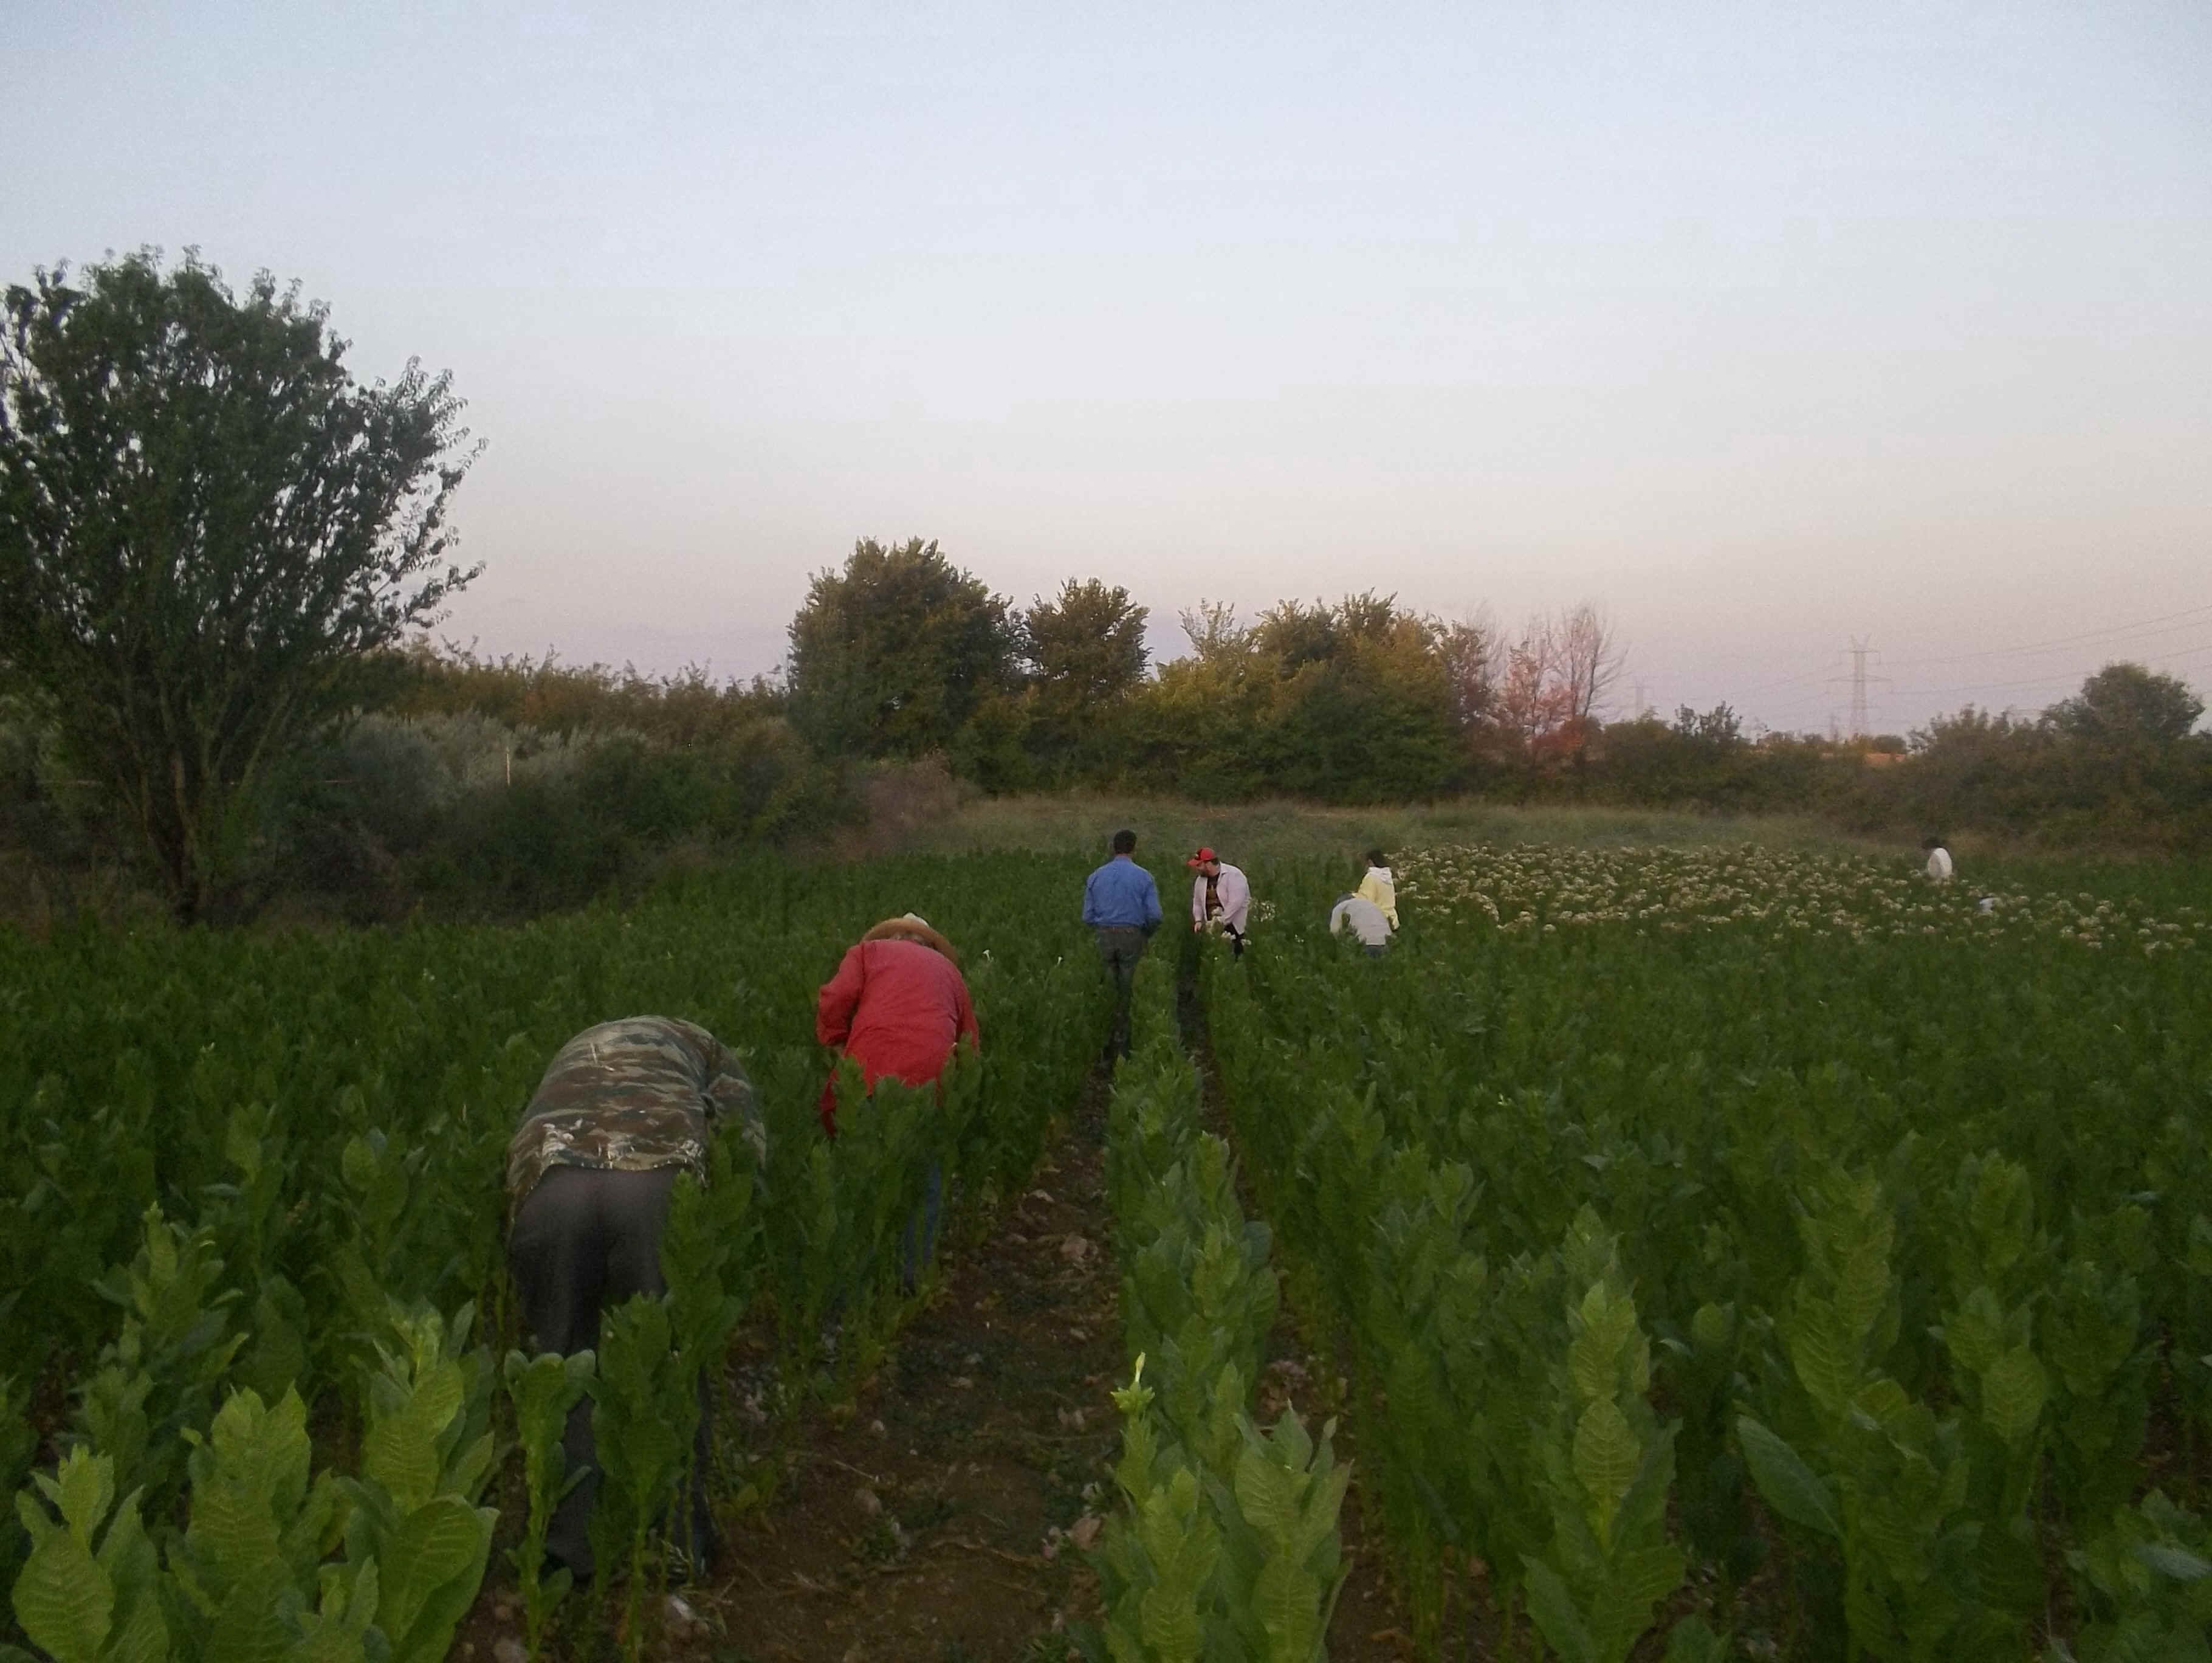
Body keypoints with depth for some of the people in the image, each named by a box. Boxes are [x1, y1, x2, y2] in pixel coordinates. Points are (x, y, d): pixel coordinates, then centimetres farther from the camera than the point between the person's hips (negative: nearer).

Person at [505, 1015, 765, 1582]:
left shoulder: (570, 1057, 44)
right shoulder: (696, 1044, 34)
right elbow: (747, 1144, 17)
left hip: (550, 1186, 2)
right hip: (659, 1185, -2)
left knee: (562, 1362, 19)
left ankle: (567, 1543, 25)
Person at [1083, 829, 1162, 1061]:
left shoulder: (1095, 877, 5)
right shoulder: (1143, 877, -3)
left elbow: (1088, 916, 5)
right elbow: (1155, 915, -8)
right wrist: (1147, 934, 12)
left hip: (1104, 937, 2)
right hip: (1132, 937, -2)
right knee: (1128, 993, 4)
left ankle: (1106, 1048, 12)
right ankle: (1123, 1046, 5)